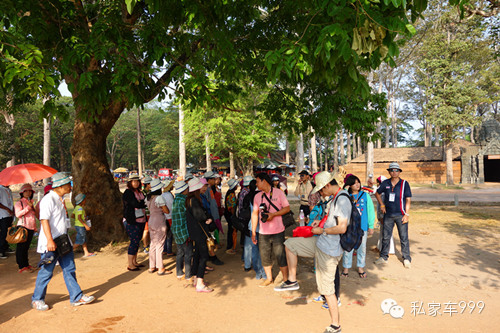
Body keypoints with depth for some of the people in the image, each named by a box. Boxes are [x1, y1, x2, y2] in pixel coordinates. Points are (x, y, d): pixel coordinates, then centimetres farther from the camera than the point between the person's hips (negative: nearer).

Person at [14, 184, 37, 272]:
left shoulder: (31, 203, 17)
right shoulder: (19, 203, -3)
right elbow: (18, 214, -17)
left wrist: (35, 227, 22)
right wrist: (28, 207, -19)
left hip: (31, 228, 6)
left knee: (26, 247, 12)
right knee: (21, 247, -3)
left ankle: (25, 264, 18)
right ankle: (22, 266, 0)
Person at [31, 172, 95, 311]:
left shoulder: (60, 199, 13)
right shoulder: (48, 199, -15)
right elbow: (44, 220, -21)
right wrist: (50, 240, -27)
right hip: (51, 244, -9)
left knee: (69, 269, 10)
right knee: (46, 272, 4)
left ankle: (76, 297, 16)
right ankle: (37, 300, 23)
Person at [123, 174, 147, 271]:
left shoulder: (139, 192, 15)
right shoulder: (128, 192, -10)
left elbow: (144, 202, 8)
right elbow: (136, 204, -20)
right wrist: (146, 203, -7)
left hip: (141, 220, 8)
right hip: (132, 221, -8)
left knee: (137, 241, 13)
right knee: (134, 242, -5)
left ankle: (134, 262, 24)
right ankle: (130, 265, 6)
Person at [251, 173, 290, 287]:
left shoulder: (278, 192, -4)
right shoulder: (257, 196, 8)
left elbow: (287, 208, -4)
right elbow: (255, 213, 11)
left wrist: (273, 214, -17)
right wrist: (253, 232, 9)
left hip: (278, 232, -4)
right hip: (263, 233, 4)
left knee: (281, 256, 0)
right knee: (265, 256, 9)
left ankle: (286, 279, 18)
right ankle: (269, 278, 30)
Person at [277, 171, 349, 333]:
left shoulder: (342, 200, -20)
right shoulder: (336, 198, 10)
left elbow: (342, 227, -27)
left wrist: (322, 230, -15)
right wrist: (321, 221, 11)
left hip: (329, 250, -10)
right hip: (320, 243, 10)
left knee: (327, 289, 2)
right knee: (290, 244, 11)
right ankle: (292, 281, 20)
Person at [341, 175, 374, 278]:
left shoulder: (365, 195, 2)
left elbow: (370, 210, 4)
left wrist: (371, 226, 1)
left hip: (362, 227, 1)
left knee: (362, 248, 13)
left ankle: (360, 268, 29)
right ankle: (346, 268, 21)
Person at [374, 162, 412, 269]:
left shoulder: (404, 184, -4)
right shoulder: (385, 183, 3)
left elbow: (408, 199, -5)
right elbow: (377, 193, 18)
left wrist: (407, 214, -10)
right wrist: (382, 205, 8)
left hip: (400, 215, -3)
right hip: (388, 215, 3)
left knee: (404, 238, 2)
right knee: (386, 237, 10)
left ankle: (406, 259, 15)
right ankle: (383, 257, 21)